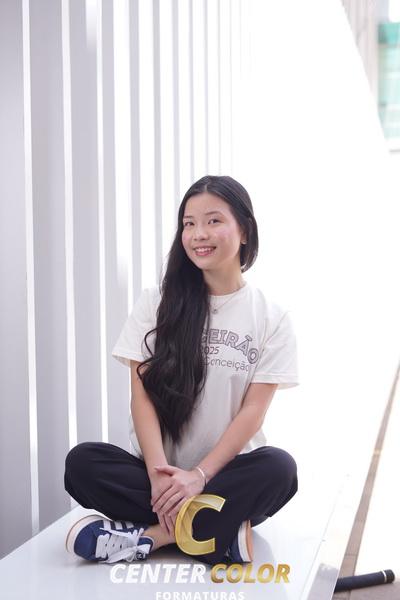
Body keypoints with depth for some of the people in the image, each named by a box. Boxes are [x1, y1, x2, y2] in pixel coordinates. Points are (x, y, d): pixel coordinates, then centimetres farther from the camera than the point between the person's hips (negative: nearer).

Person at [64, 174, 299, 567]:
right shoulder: (157, 303, 3)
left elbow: (253, 411, -6)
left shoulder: (271, 317, 1)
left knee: (279, 468, -32)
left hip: (227, 472, -1)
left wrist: (199, 475, -19)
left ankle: (145, 537, -25)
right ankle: (223, 529, -26)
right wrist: (159, 473, -19)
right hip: (158, 471, 1)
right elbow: (143, 395, -4)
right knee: (81, 463, -26)